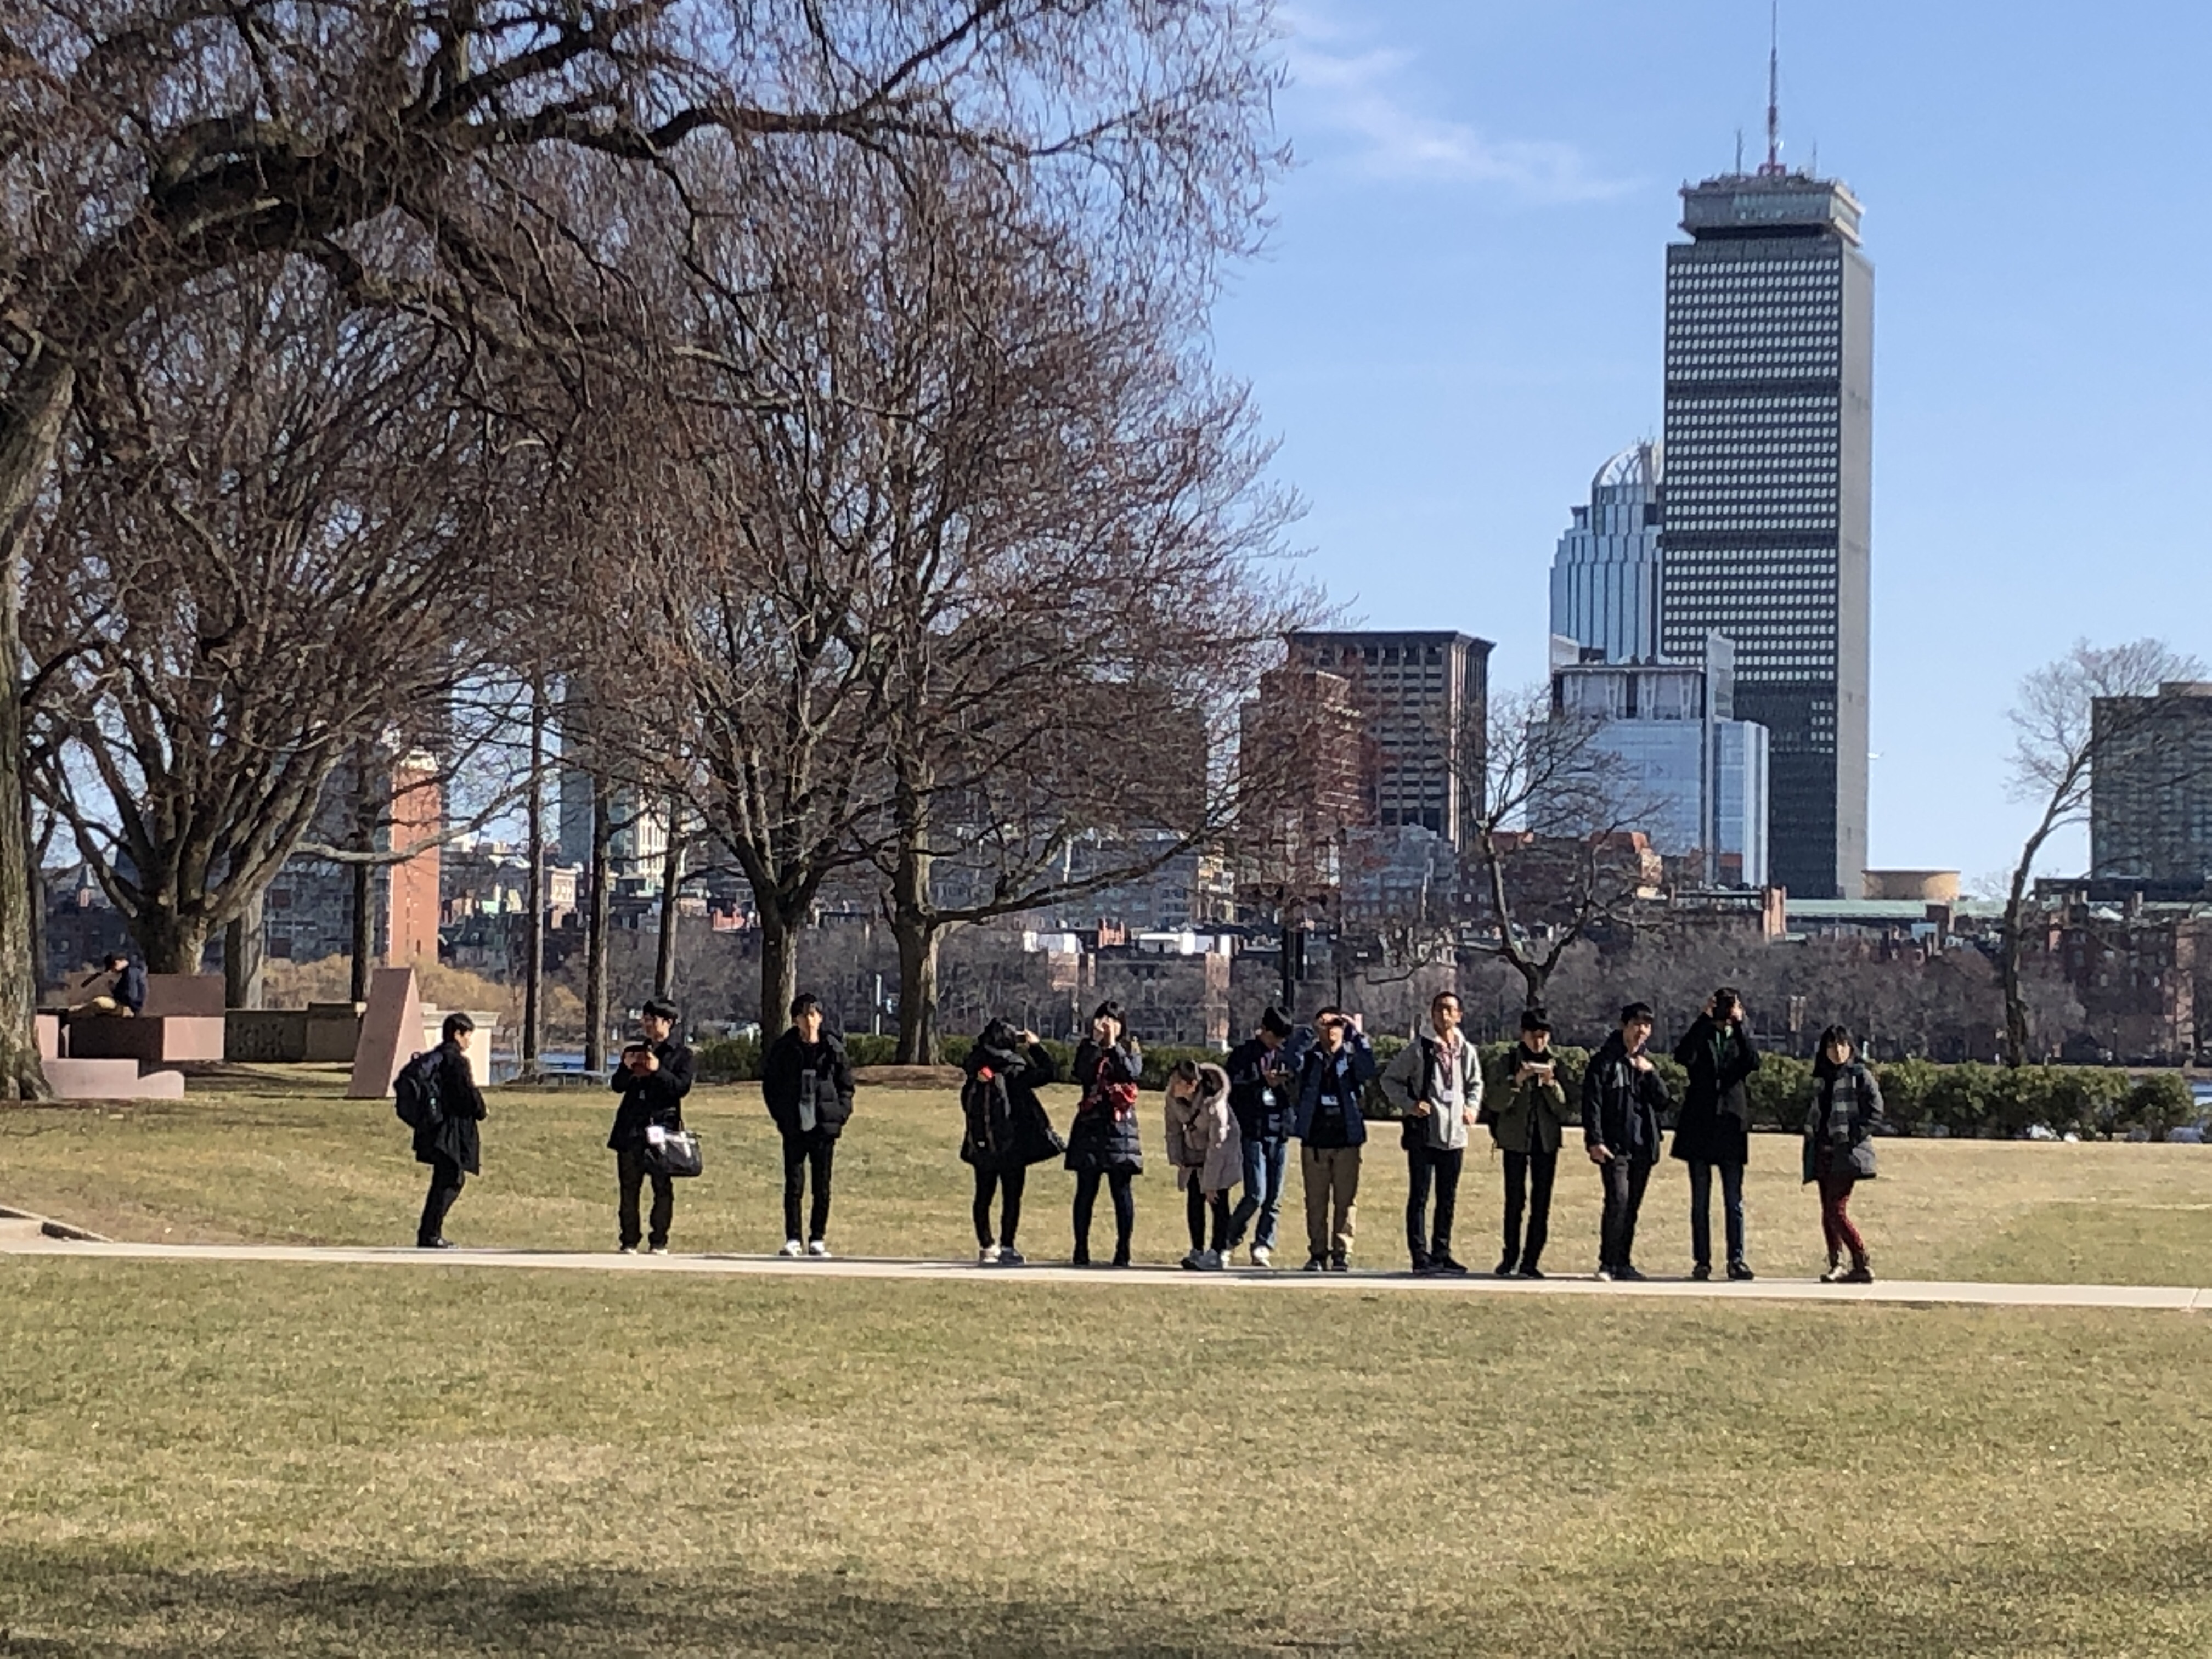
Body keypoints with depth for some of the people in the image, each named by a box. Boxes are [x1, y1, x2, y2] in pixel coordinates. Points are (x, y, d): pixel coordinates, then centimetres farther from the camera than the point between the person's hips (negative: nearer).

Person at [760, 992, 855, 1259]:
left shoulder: (833, 1049, 1)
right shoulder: (782, 1049, 1)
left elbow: (846, 1085, 10)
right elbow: (769, 1084, 11)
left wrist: (841, 1113, -1)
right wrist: (780, 1115, 3)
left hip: (824, 1127, 0)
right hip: (794, 1127, 0)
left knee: (822, 1185, 3)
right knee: (794, 1184, -1)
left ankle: (818, 1239, 11)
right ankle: (792, 1239, 5)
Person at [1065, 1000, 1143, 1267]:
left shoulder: (1131, 1050, 10)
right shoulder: (1087, 1049, 9)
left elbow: (1133, 1073, -10)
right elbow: (1082, 1075, -10)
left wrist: (1113, 1045, -12)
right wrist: (1096, 1041, -14)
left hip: (1120, 1127, 0)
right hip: (1090, 1125, 0)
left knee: (1122, 1190, -2)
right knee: (1086, 1190, 0)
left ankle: (1123, 1251, 1)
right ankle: (1081, 1250, 3)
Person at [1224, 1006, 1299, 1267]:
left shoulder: (1287, 1058, 13)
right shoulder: (1243, 1054, 1)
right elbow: (1231, 1090, -6)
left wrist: (1282, 1085, -6)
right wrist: (1263, 1082, -12)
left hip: (1279, 1134, 4)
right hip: (1252, 1133, -4)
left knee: (1274, 1197, 3)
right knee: (1255, 1194, -11)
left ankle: (1263, 1247, 10)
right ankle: (1229, 1239, 8)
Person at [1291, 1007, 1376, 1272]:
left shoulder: (1352, 1059, 3)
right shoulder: (1309, 1059, 9)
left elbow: (1368, 1070, -17)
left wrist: (1359, 1035, -18)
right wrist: (1310, 1030, -12)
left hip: (1347, 1141, -1)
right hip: (1314, 1141, 1)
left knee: (1346, 1200, -1)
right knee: (1315, 1200, 3)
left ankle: (1342, 1253, 4)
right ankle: (1317, 1253, 8)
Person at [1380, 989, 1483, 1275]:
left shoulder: (1467, 1051, 9)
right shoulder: (1418, 1049, -4)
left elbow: (1476, 1083, 24)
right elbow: (1389, 1079, 0)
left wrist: (1472, 1106, 7)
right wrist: (1409, 1104, -12)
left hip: (1455, 1134, 5)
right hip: (1423, 1133, -5)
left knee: (1448, 1198, 10)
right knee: (1420, 1196, -4)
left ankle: (1441, 1253, 18)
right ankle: (1420, 1256, -2)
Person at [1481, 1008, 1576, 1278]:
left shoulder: (1555, 1064, 6)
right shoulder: (1509, 1061, 2)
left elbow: (1565, 1109, 1)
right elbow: (1494, 1104, -5)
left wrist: (1551, 1083, -14)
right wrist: (1517, 1080, -18)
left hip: (1547, 1140, 2)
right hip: (1516, 1139, -1)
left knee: (1541, 1203, -1)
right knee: (1515, 1201, -1)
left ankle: (1530, 1261, 4)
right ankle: (1510, 1258, 11)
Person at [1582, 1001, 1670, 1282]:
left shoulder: (1648, 1063, 16)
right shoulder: (1604, 1061, -1)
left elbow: (1663, 1103, 9)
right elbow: (1592, 1102, -6)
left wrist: (1650, 1073, -6)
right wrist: (1595, 1140, -14)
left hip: (1643, 1146, 5)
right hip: (1615, 1146, -5)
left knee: (1632, 1205, 6)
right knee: (1618, 1200, -16)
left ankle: (1623, 1263, 13)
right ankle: (1608, 1263, -10)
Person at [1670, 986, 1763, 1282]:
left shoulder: (1741, 1040, 10)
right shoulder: (1701, 1037, 7)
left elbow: (1754, 1063, -12)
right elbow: (1683, 1056, -15)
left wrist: (1739, 1025, -13)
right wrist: (1705, 1019, -15)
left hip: (1731, 1127, 0)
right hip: (1699, 1127, 0)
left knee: (1734, 1199, 0)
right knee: (1700, 1199, 3)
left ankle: (1737, 1259, 2)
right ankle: (1701, 1261, 6)